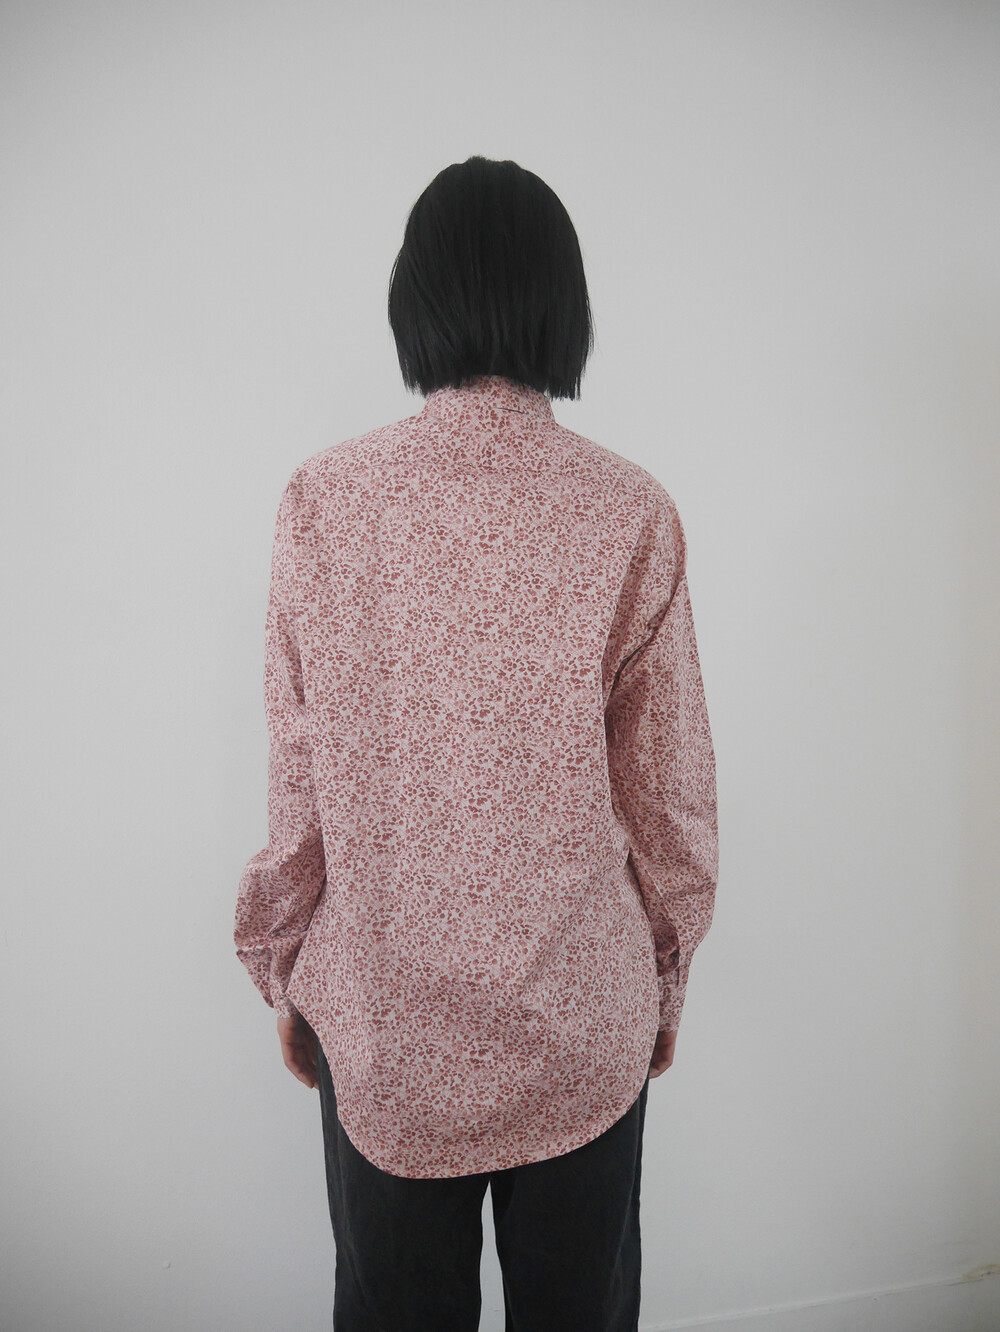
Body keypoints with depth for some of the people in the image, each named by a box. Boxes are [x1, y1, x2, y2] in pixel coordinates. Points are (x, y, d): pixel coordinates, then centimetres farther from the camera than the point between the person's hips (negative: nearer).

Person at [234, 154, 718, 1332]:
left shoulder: (323, 498, -13)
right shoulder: (632, 516, -15)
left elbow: (296, 784, -7)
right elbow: (667, 791, -7)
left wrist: (282, 971, 9)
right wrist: (668, 970, 9)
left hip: (380, 1011, 1)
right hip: (582, 1014, 0)